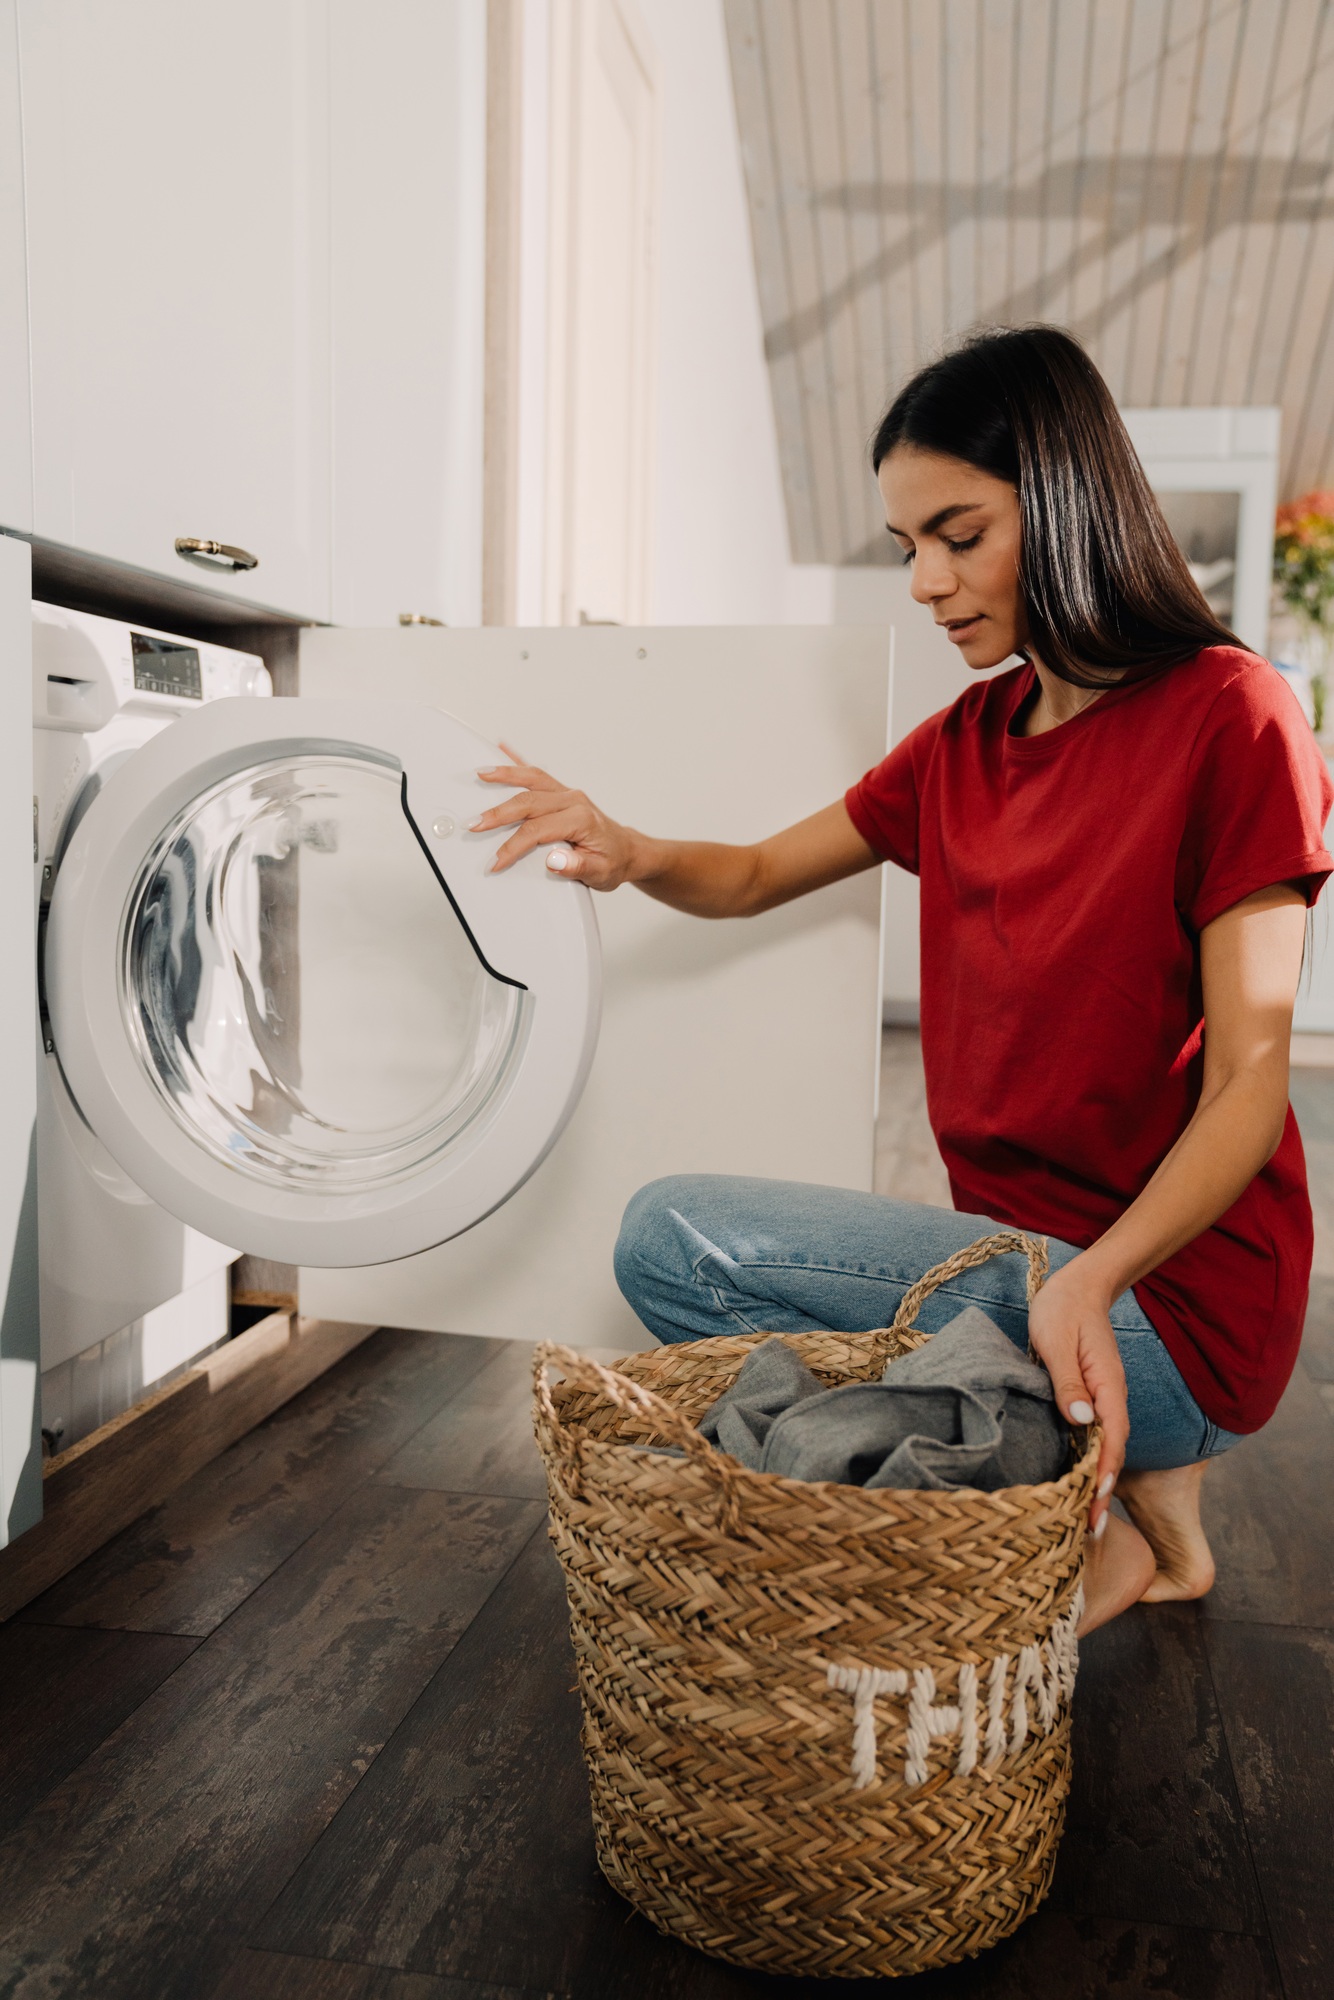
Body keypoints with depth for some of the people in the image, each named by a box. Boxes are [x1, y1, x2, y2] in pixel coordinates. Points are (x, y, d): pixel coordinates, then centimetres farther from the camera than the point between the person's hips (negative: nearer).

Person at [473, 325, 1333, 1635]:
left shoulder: (1225, 715, -12)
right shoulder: (969, 740, 9)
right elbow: (757, 877, 14)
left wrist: (1090, 1280, -31)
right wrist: (629, 854, -9)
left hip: (1171, 1301, -8)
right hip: (1016, 1242, 8)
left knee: (677, 1242, -15)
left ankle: (1095, 1532, -1)